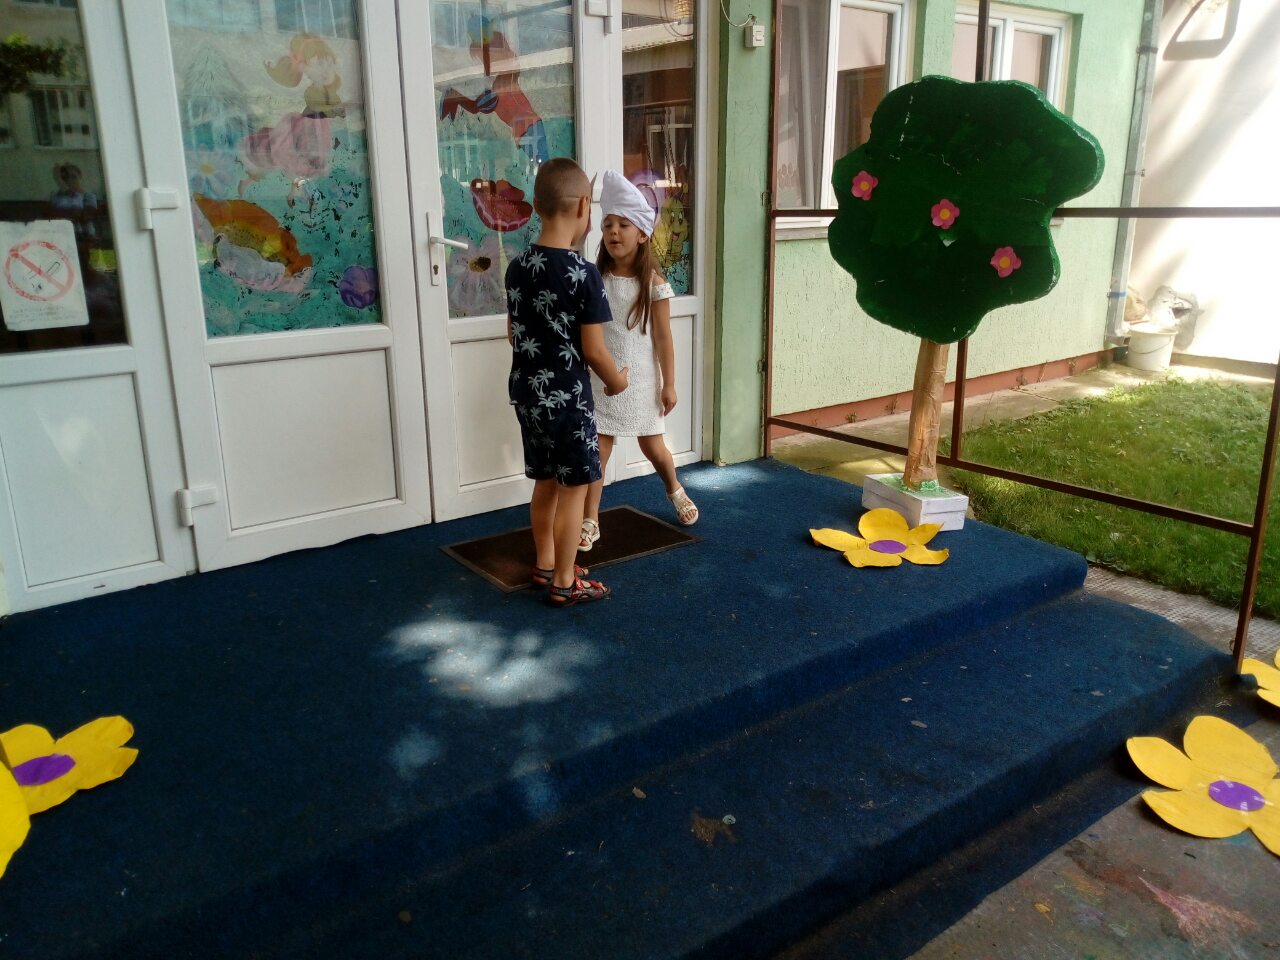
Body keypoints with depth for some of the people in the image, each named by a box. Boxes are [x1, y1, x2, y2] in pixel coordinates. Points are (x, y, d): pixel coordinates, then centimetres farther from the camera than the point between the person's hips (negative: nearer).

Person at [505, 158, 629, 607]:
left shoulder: (517, 268, 2)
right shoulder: (583, 274, -18)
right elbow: (593, 350, -16)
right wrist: (617, 381, 2)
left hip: (526, 392, 7)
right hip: (567, 397, -7)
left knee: (546, 481, 19)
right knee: (573, 488, 5)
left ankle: (545, 564, 32)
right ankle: (564, 582, 14)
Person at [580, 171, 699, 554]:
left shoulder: (653, 284, -9)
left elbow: (663, 339, -6)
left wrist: (669, 384, -4)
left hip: (641, 382, -1)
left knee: (654, 449, 14)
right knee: (597, 452, 2)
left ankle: (674, 490, 45)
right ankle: (590, 521, 14)